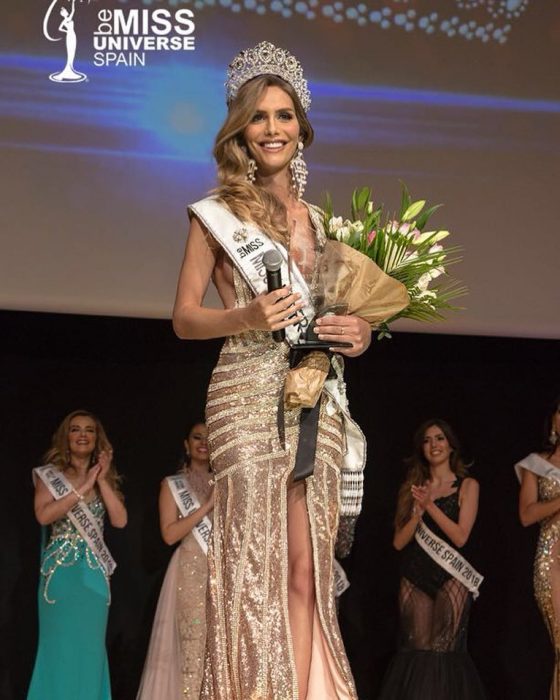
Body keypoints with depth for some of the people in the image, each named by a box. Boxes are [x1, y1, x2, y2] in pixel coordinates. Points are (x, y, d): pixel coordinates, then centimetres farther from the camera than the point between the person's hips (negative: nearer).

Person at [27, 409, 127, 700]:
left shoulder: (106, 478, 13)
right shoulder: (50, 474, 2)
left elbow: (120, 520, 0)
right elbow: (44, 515, -15)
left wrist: (102, 481, -7)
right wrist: (84, 487, -14)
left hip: (95, 572, 4)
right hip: (61, 570, -4)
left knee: (90, 647, 4)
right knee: (61, 646, -4)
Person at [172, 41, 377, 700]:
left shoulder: (318, 221, 18)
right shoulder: (217, 214, 5)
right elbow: (184, 317, 2)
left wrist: (359, 333, 2)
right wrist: (248, 317, -15)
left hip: (317, 401, 4)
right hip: (248, 396, -4)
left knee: (307, 569, 0)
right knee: (254, 561, -8)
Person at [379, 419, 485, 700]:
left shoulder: (467, 486, 5)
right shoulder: (413, 487, 13)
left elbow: (460, 536, -6)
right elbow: (399, 541, 6)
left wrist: (430, 505, -10)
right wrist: (419, 509, -9)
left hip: (450, 577, -3)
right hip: (415, 578, 3)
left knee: (444, 652, -8)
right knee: (417, 652, -2)